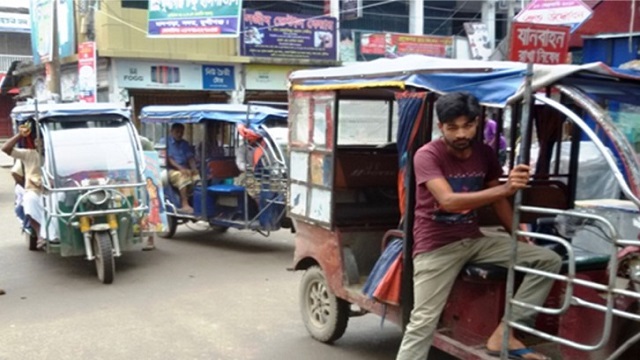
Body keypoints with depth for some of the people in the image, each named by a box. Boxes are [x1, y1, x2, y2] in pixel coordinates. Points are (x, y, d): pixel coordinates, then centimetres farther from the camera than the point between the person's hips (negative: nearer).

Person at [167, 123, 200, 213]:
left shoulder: (185, 144, 20)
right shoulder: (166, 142, 2)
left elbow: (190, 157, 11)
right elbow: (168, 158, -9)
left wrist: (194, 168, -10)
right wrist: (180, 168, -22)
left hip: (185, 169, 5)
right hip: (171, 170, -5)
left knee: (196, 176, -26)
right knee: (183, 177, -37)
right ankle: (185, 205, -40)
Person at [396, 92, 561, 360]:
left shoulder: (485, 154, 5)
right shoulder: (427, 155, -14)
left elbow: (498, 201, 14)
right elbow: (448, 201, -29)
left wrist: (521, 238, 4)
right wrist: (505, 188, -38)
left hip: (474, 240, 6)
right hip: (436, 246, -6)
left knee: (549, 260, -6)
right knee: (423, 322, -13)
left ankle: (504, 333, -8)